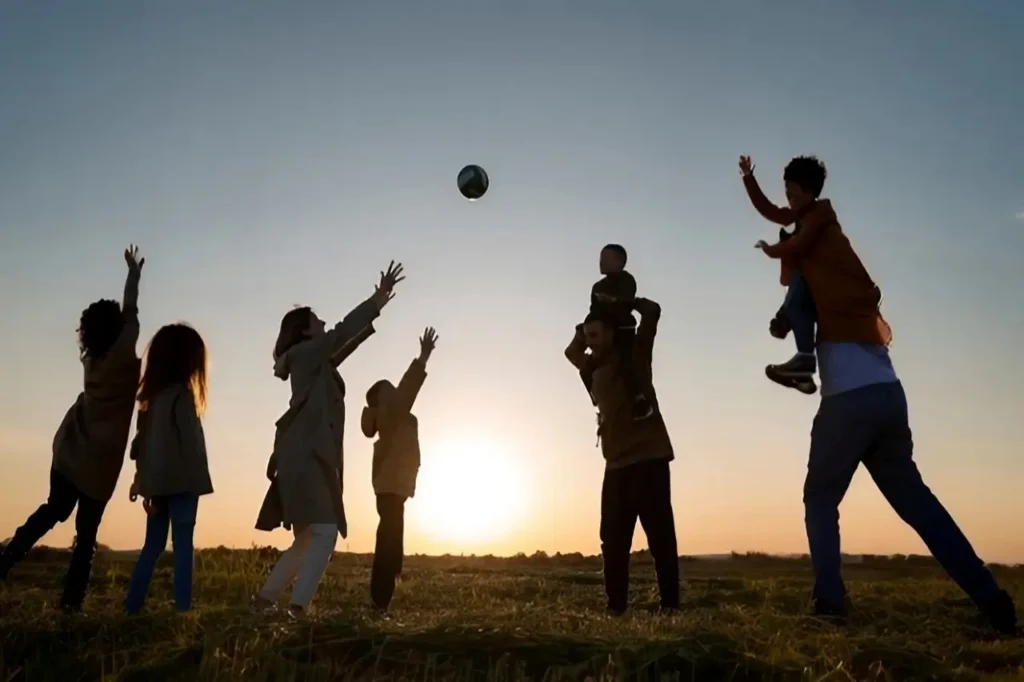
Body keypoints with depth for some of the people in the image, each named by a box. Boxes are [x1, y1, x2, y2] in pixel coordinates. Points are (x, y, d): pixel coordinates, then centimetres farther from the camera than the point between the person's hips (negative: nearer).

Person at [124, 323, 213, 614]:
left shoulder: (151, 394, 12)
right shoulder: (181, 393, -10)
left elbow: (142, 439, 14)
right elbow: (191, 440, -12)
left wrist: (142, 479, 16)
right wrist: (197, 479, -5)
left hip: (157, 480, 7)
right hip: (180, 479, -7)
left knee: (153, 545, 12)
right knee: (182, 544, -3)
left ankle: (133, 605, 13)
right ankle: (182, 607, -4)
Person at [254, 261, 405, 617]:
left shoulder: (316, 363, 22)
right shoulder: (303, 354, -2)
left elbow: (345, 342, 32)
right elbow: (341, 333, -10)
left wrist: (376, 307, 33)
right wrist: (379, 297, -7)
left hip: (309, 458, 10)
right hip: (306, 458, -10)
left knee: (308, 539, 14)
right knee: (325, 534, -14)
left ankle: (265, 599, 18)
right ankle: (297, 607, -17)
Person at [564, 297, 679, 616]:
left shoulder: (634, 356, 2)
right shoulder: (596, 368, 18)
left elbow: (652, 312, -3)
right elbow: (571, 351, 35)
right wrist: (587, 326, 22)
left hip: (649, 459, -6)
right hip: (617, 465, 6)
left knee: (660, 535, -5)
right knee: (613, 540, 1)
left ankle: (670, 604, 0)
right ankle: (616, 606, 5)